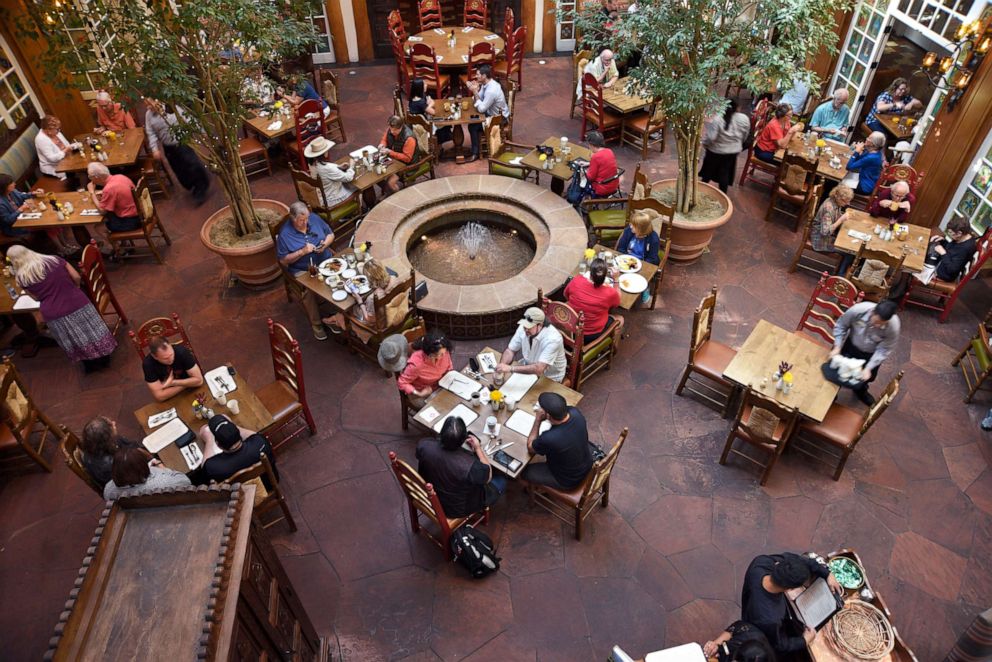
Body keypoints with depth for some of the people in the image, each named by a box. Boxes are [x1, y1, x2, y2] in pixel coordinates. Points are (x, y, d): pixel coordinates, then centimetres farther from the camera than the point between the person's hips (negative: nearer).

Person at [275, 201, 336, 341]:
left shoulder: (314, 218, -1)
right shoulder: (284, 234, -11)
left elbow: (330, 234, 12)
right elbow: (283, 260, -8)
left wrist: (326, 243, -11)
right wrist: (302, 252, -21)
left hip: (326, 262, 4)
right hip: (303, 270, -3)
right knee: (309, 290, -31)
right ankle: (316, 324, -10)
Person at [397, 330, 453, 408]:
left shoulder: (444, 353, -18)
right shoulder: (416, 363, -32)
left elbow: (448, 369, 5)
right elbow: (401, 383, -19)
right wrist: (419, 394, -28)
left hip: (438, 387, 5)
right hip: (420, 393, -5)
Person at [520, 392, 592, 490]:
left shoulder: (549, 439, -41)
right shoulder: (575, 412, -24)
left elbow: (530, 447, -17)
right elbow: (560, 411, 3)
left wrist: (538, 419, -20)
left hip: (569, 481, -5)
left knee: (524, 471, 14)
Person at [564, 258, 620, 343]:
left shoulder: (576, 281, -20)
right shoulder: (609, 293, -25)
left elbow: (566, 296, 2)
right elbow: (617, 302, 0)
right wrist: (616, 280, -3)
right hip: (592, 336, -4)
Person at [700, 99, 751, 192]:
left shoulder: (716, 119, -25)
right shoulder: (744, 119, -10)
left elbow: (710, 138, -24)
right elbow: (744, 137, 3)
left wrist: (704, 143, -4)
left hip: (716, 151, -3)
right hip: (733, 152, 3)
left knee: (708, 172, 17)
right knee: (725, 174, 16)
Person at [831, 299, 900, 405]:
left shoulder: (893, 326, -36)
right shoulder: (858, 309, -37)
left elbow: (884, 350, -22)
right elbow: (841, 325, -18)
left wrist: (868, 368, -26)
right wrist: (837, 347, -23)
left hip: (871, 354, 1)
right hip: (852, 346, 0)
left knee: (866, 377, 24)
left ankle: (860, 391, 58)